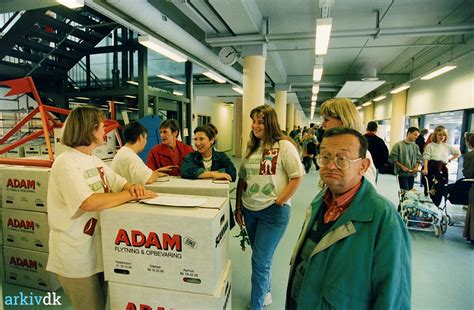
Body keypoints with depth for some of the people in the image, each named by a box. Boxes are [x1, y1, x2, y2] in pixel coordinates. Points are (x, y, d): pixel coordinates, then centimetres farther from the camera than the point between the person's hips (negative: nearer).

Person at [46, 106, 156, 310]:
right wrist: (133, 195, -26)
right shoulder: (66, 162, -21)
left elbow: (122, 184, 7)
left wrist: (134, 187, -16)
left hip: (97, 249, 8)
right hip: (76, 256, -8)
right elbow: (90, 202, -34)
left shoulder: (95, 160, 6)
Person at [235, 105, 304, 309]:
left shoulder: (284, 146, -10)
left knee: (260, 261, 0)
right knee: (261, 257, 21)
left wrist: (278, 203, -13)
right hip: (250, 210, 6)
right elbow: (242, 179, 11)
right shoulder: (251, 147, 8)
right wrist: (238, 207, 10)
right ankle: (266, 292, 45)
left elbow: (297, 178, -11)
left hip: (274, 211, -6)